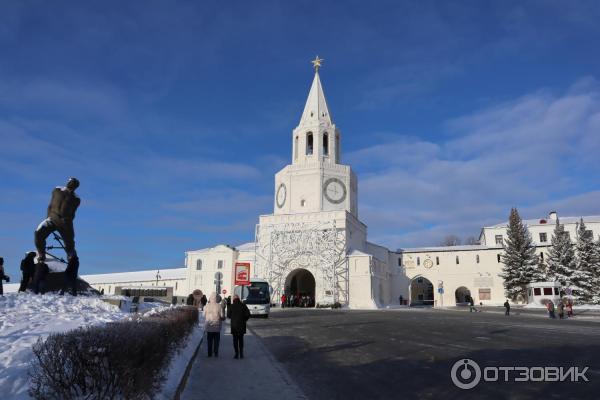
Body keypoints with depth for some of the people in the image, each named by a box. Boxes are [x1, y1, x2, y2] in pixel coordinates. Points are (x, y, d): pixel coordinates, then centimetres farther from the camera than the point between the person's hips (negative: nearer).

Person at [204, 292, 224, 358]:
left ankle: (209, 353, 13)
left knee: (209, 340, 12)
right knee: (216, 340, 9)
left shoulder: (206, 306, -7)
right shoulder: (219, 306, -11)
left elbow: (204, 315, 0)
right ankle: (216, 353, 7)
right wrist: (223, 318, 13)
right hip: (217, 326, -1)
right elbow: (222, 316, -9)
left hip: (208, 326, 1)